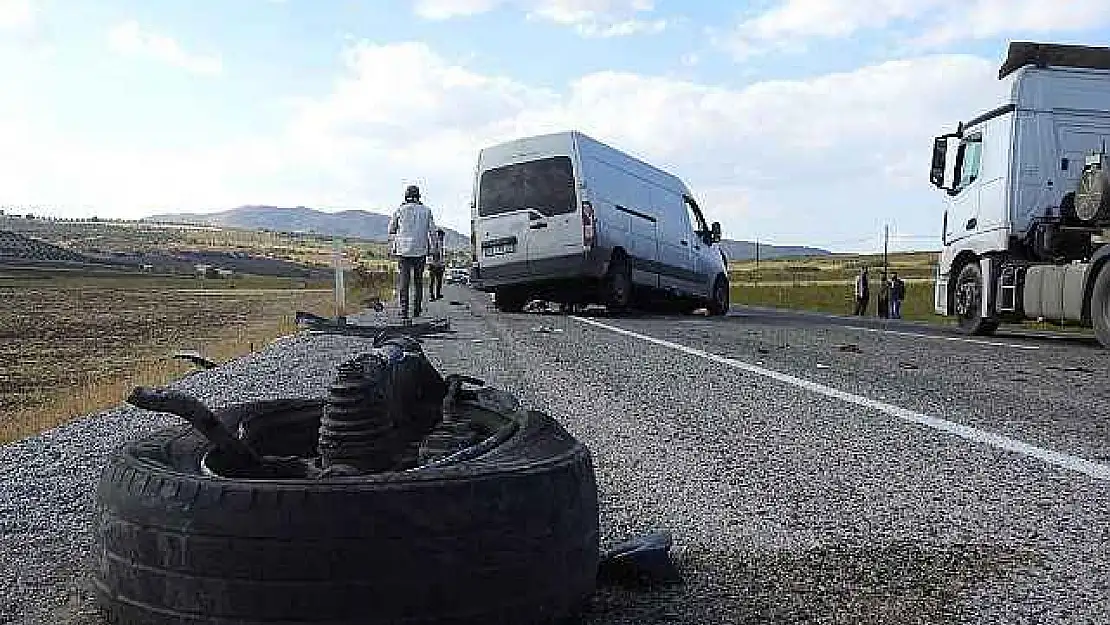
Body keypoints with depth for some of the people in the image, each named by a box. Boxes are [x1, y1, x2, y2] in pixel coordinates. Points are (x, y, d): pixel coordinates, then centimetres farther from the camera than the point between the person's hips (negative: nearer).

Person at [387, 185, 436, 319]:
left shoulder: (399, 210, 2)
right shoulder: (426, 211, 3)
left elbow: (391, 231, 9)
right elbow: (432, 231, 3)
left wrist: (392, 247, 22)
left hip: (403, 251, -1)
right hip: (420, 251, 1)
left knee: (403, 282, 0)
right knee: (418, 281, 13)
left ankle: (404, 311, -8)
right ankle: (416, 310, 15)